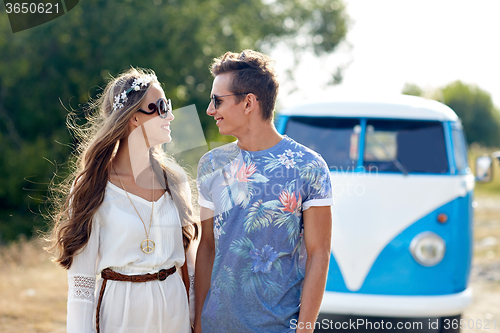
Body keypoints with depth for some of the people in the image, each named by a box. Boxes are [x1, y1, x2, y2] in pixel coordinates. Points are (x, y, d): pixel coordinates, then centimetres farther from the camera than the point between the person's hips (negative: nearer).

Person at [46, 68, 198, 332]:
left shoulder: (174, 178, 3)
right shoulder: (93, 187, -9)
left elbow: (185, 258, 9)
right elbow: (81, 278, -9)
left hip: (174, 310, 4)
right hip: (120, 311, -4)